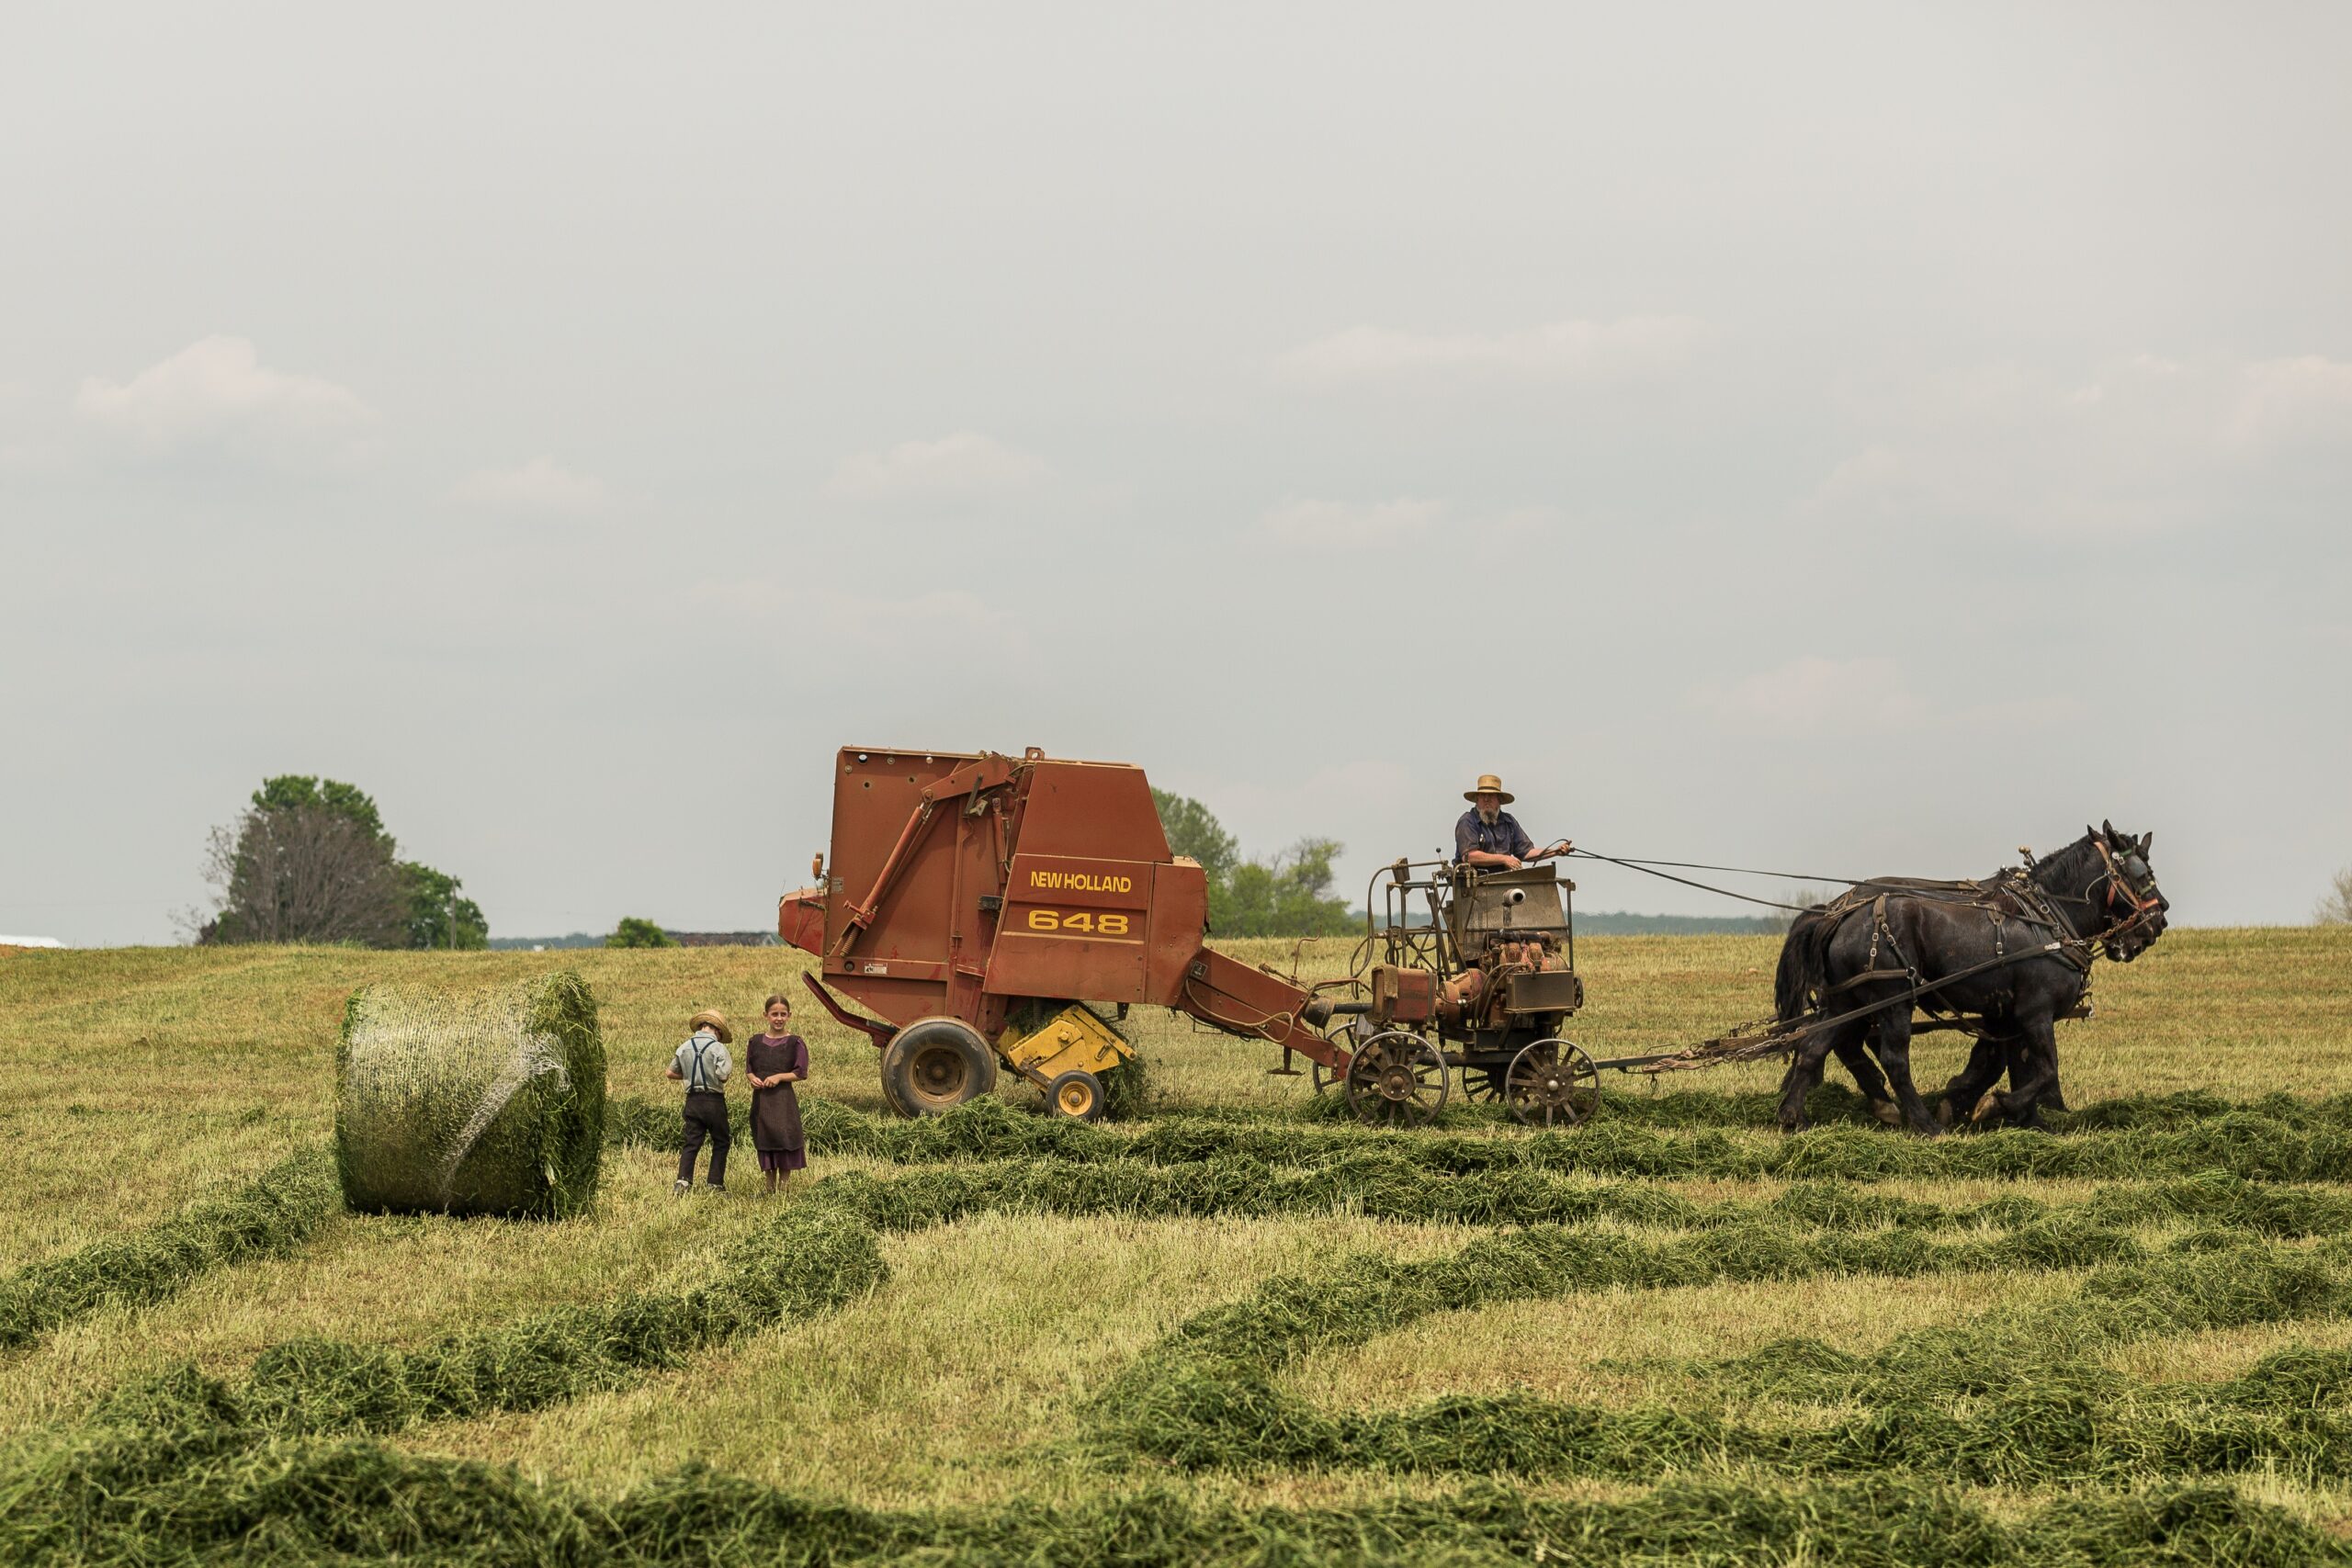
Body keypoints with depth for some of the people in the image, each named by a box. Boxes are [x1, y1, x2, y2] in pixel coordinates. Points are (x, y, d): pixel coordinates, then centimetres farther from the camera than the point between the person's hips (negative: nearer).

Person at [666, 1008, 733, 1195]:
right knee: (721, 1142, 11)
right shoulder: (718, 1048, -11)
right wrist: (730, 1066, 2)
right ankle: (716, 1184, 9)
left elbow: (671, 1072, 12)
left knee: (691, 1143, 5)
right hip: (714, 1101, -4)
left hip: (692, 1100, 4)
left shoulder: (685, 1047, 5)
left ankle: (682, 1181, -10)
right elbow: (723, 1076, -19)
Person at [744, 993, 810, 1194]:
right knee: (765, 1144, 8)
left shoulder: (795, 1043, -2)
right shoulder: (755, 1042, 9)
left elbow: (801, 1073, -3)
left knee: (784, 1141, -5)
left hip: (784, 1100, -4)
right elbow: (748, 1069, 15)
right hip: (761, 1100, 4)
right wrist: (752, 1078, -7)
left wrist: (780, 1076, -15)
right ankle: (770, 1187, 16)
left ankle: (783, 1186, 4)